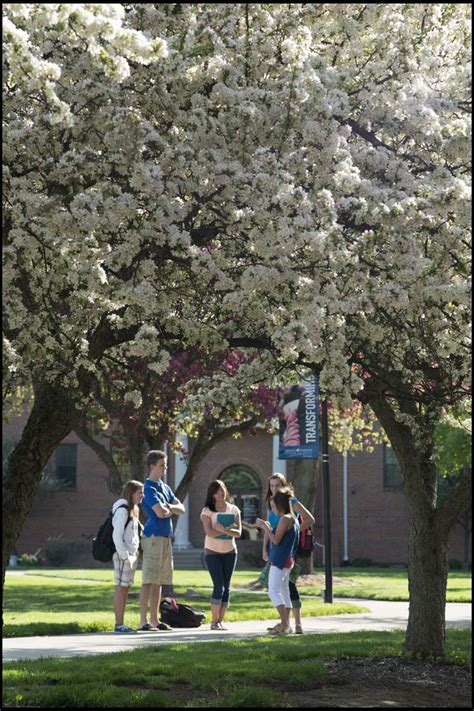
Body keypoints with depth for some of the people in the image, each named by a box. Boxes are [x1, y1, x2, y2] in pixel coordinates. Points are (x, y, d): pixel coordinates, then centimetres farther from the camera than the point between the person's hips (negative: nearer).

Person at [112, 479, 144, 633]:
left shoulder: (133, 510, 16)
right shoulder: (122, 510, -13)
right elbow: (117, 535, -19)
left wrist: (134, 554, 14)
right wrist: (124, 556, -20)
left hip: (131, 555, 9)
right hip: (123, 555, -9)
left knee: (126, 589, 10)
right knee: (120, 588, -6)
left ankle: (121, 623, 14)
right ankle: (119, 624, -4)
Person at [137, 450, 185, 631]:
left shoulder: (165, 488, 19)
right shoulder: (149, 488, -9)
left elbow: (181, 509, 13)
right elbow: (160, 513, -20)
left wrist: (168, 507, -7)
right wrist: (172, 510, 2)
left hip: (165, 537, 9)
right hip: (153, 536, -9)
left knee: (159, 581, 10)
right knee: (149, 580, -10)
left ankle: (154, 620, 15)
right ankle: (143, 621, -12)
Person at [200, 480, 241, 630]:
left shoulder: (234, 510, 5)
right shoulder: (207, 511, -5)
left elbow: (238, 533, -5)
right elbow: (209, 532, -17)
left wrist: (223, 529, -21)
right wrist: (230, 529, -15)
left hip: (230, 552, 4)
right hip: (212, 552, -4)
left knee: (226, 587, 2)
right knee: (219, 586, -12)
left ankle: (221, 620, 6)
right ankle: (214, 621, -4)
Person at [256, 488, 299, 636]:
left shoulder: (284, 519, -14)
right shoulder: (292, 519, 16)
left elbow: (276, 540, -17)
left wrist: (265, 527, -10)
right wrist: (268, 528, 17)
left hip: (280, 561, -10)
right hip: (287, 560, 10)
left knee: (273, 591, -13)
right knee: (284, 591, 15)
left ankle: (284, 625, -20)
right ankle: (285, 624, 20)